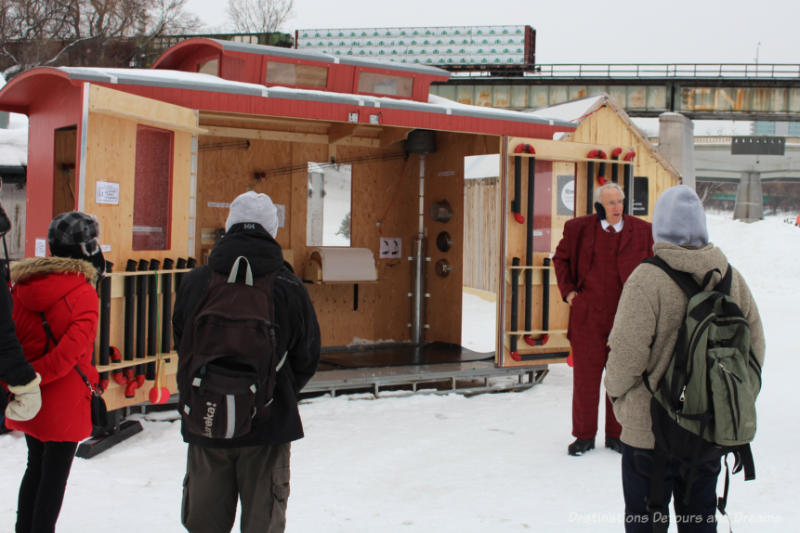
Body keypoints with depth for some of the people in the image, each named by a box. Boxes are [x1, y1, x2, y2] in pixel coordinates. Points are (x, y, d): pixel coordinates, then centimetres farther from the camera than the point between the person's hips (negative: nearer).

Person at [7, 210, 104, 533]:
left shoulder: (22, 285, 3)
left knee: (36, 467, 22)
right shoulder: (82, 293, -17)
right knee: (55, 475, 6)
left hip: (30, 405, 7)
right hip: (64, 403, -6)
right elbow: (72, 349, -25)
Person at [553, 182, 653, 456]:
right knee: (585, 375, 4)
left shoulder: (641, 231, 2)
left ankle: (616, 435, 21)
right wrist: (567, 290, 6)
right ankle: (584, 435, 17)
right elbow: (561, 258, 16)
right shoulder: (579, 228, 1)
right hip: (587, 315, -1)